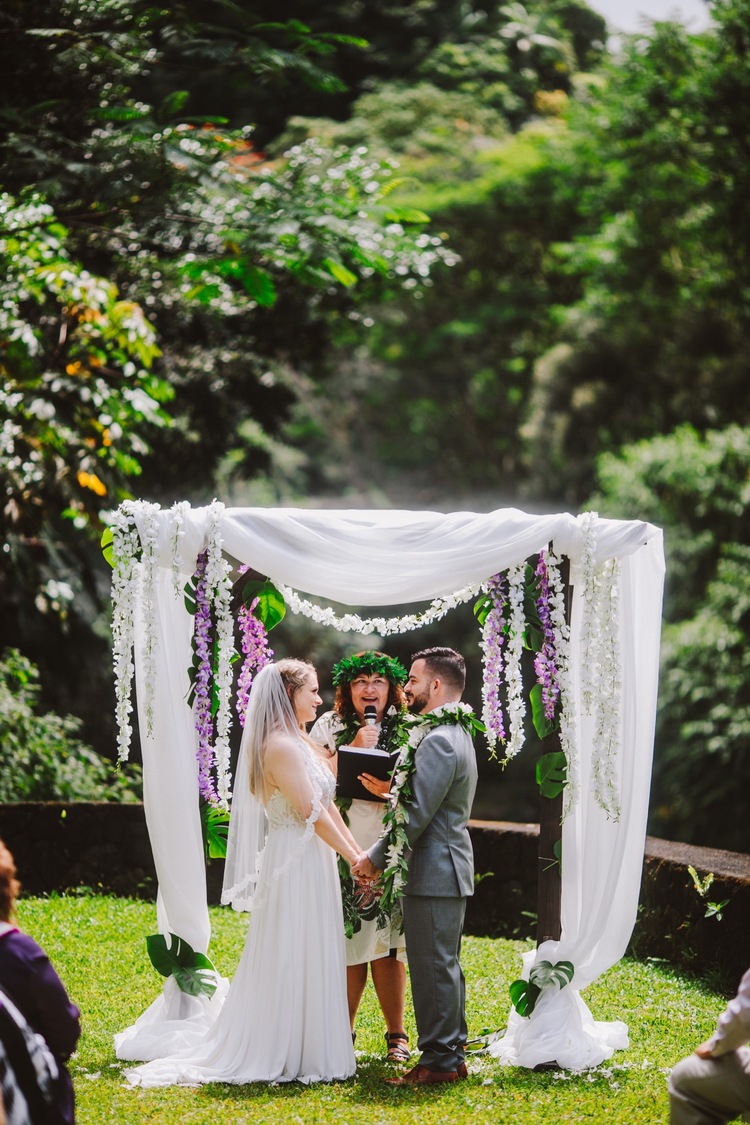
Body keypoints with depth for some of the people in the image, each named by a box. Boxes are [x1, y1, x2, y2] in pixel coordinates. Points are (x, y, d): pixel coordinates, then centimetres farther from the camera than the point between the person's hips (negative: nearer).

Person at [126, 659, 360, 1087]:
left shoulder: (300, 742, 14)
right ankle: (292, 1056, 4)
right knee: (295, 960, -3)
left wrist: (357, 851, 8)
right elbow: (312, 814, -19)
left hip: (311, 863, 10)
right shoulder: (281, 746, -18)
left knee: (309, 962, 13)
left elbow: (327, 806, 14)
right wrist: (354, 858, -12)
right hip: (296, 863, -10)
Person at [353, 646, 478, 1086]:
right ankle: (452, 1054, 21)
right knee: (446, 966, 15)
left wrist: (376, 858, -13)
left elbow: (417, 815, -21)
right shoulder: (457, 734, 15)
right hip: (450, 868, 11)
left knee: (433, 969, -5)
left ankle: (438, 1062, -1)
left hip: (434, 874, -11)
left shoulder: (438, 741, -19)